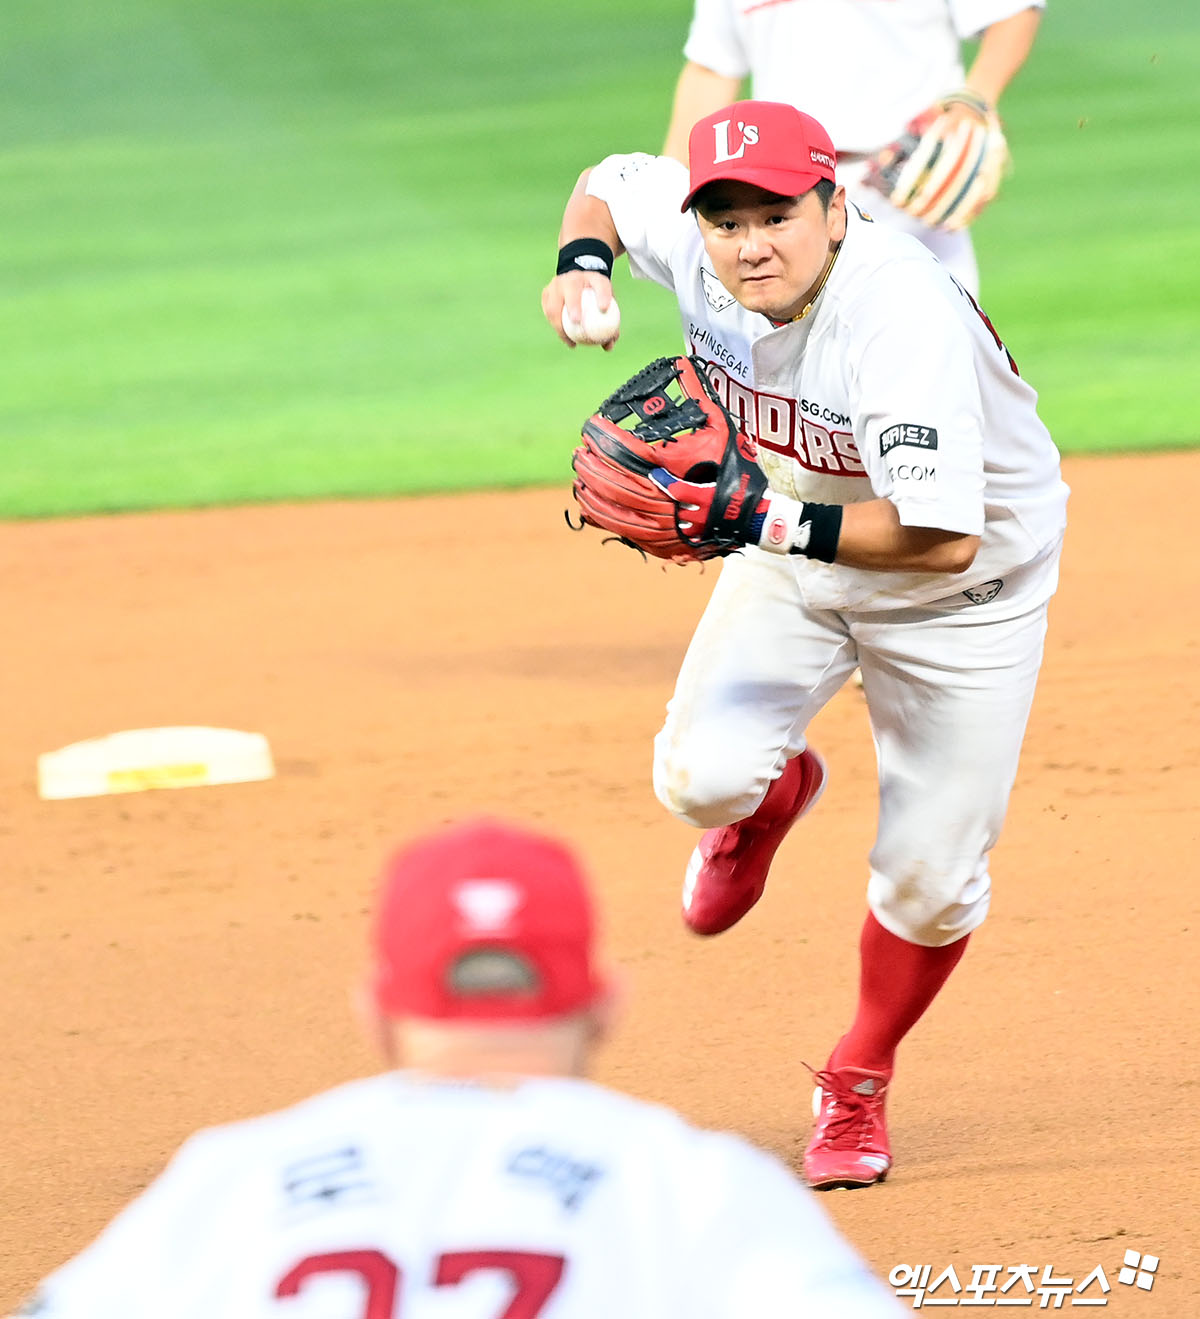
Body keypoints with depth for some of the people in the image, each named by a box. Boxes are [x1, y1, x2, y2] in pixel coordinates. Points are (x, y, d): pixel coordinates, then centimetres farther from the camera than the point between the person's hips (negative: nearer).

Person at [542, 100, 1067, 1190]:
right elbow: (611, 181, 5)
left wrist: (766, 520, -44)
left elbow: (942, 535, -43)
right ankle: (771, 794, 20)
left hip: (964, 589, -4)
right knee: (702, 777, -19)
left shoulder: (903, 315, -38)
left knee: (930, 877, 0)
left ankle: (859, 1086, 28)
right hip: (796, 549, 4)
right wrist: (582, 263, -16)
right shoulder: (689, 238, -20)